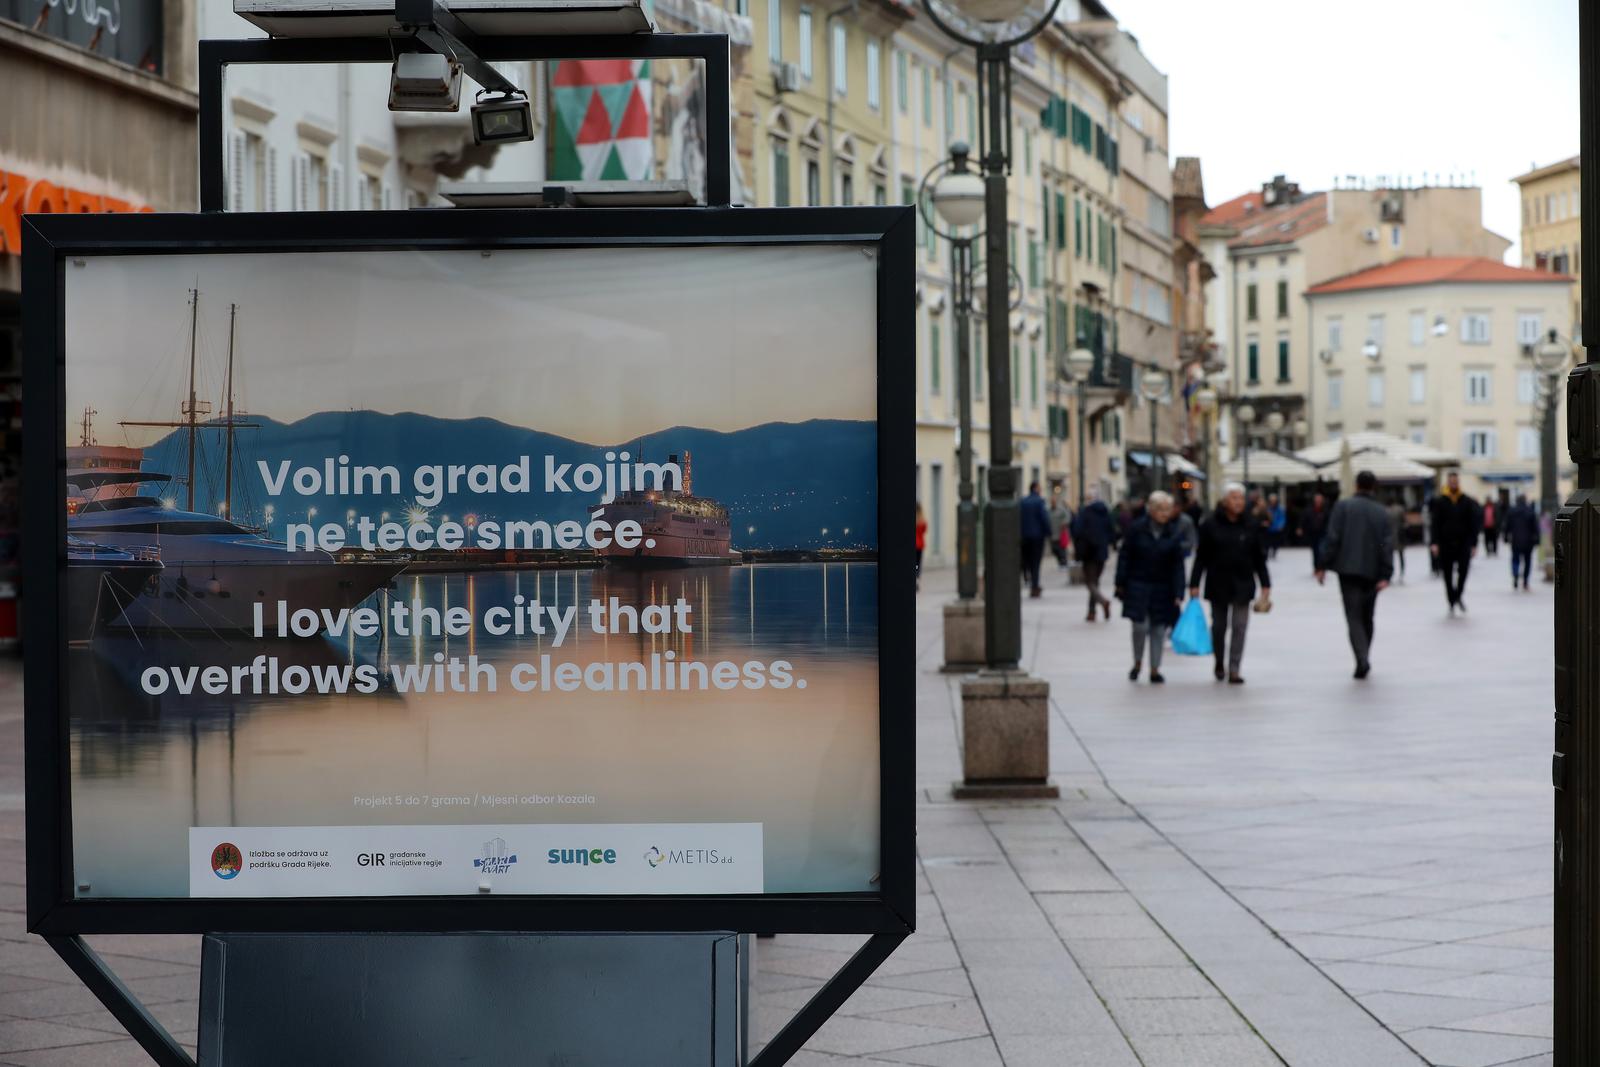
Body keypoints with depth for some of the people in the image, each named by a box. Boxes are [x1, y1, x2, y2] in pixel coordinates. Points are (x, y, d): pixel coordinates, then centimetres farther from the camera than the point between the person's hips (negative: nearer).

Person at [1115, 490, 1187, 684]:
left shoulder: (1174, 533, -2)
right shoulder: (1138, 528, -6)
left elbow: (1177, 565, -3)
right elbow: (1125, 556, 0)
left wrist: (1178, 594, -8)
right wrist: (1121, 583, -2)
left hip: (1162, 588, 2)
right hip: (1138, 586, -2)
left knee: (1159, 628, 4)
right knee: (1140, 626, -8)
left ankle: (1155, 670, 14)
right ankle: (1137, 663, 15)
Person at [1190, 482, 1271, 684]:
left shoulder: (1250, 527, 3)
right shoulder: (1210, 525, -4)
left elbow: (1259, 558, 6)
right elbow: (1201, 557, -3)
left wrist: (1265, 584, 3)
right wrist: (1194, 584, -6)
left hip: (1243, 584, 1)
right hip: (1218, 584, -1)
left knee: (1239, 626, -4)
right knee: (1219, 625, 10)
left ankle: (1234, 669, -1)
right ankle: (1219, 662, 32)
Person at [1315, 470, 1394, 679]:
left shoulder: (1343, 507, -3)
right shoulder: (1383, 513, 6)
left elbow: (1332, 539, -9)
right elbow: (1388, 546, -1)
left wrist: (1322, 566, -4)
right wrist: (1385, 575, -4)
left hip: (1348, 570, -3)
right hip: (1372, 572, 3)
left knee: (1354, 617, -5)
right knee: (1367, 617, 17)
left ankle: (1362, 659, -23)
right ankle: (1364, 660, 24)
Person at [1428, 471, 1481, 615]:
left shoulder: (1467, 502, 5)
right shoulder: (1439, 502, 1)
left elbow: (1473, 524, 6)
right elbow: (1435, 524, -2)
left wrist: (1473, 544, 1)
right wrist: (1434, 543, -13)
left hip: (1463, 543, 0)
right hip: (1446, 543, 0)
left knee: (1463, 569, -14)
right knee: (1448, 575, 4)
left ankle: (1458, 597, 8)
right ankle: (1452, 604, 15)